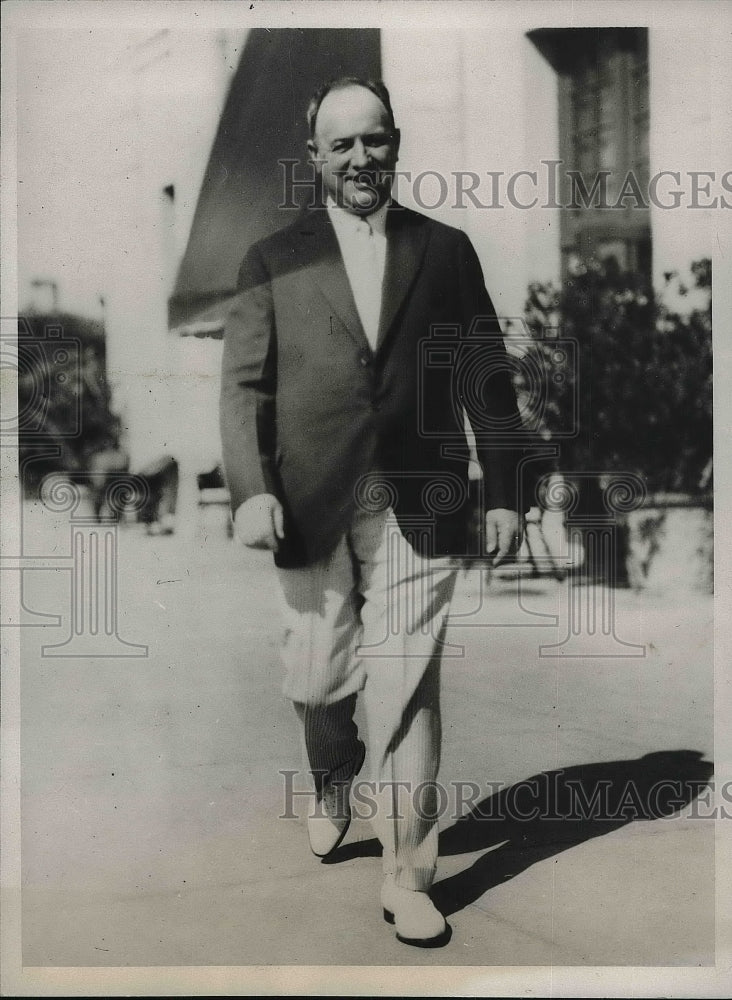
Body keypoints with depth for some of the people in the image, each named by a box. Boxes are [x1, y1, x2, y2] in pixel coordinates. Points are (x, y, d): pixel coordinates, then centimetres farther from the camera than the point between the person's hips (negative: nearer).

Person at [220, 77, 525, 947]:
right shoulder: (273, 260, 7)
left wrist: (503, 491, 4)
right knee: (317, 683, 11)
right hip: (311, 507, 1)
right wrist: (251, 490, -11)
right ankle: (331, 787, 43)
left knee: (406, 690, -2)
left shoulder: (446, 250, 8)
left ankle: (407, 876, 9)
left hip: (418, 506, 0)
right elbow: (243, 384, 2)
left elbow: (486, 377, 8)